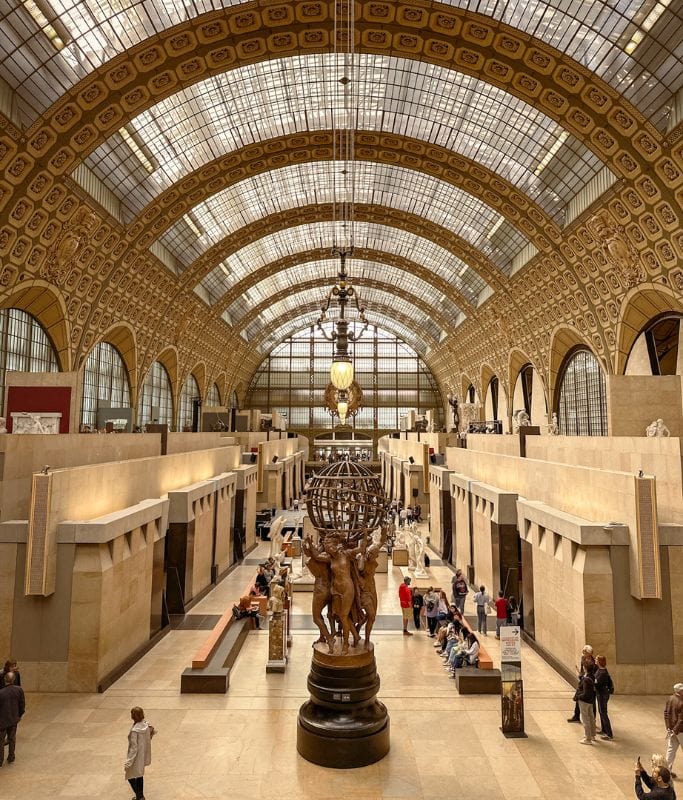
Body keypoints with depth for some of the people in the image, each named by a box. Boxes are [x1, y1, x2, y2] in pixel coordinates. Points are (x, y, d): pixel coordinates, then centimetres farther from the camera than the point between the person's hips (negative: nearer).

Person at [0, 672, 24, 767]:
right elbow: (22, 704, -3)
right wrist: (20, 715, 14)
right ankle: (11, 757, 33)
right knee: (12, 738, 21)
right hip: (14, 719, 4)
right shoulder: (19, 690, -15)